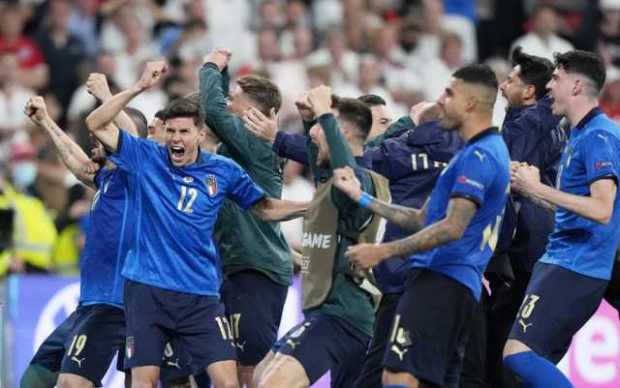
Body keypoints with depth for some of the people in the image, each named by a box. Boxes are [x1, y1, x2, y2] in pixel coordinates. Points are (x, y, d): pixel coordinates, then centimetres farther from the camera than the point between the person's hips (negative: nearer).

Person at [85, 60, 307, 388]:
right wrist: (139, 87, -16)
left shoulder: (222, 171, 4)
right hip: (146, 289, -1)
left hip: (200, 294, 1)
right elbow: (96, 124, -8)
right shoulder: (145, 158, 0)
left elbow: (266, 208, 15)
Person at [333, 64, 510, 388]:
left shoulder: (478, 156, -11)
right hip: (461, 286, 11)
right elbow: (423, 219, 27)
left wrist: (383, 251, -19)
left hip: (440, 282, -11)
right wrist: (363, 199, 27)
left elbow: (452, 228, -20)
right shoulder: (488, 151, 23)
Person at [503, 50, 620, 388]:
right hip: (560, 261, 11)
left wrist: (539, 189, -20)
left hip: (573, 268, -11)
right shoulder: (580, 135, 19)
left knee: (519, 354, -19)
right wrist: (530, 189, 16)